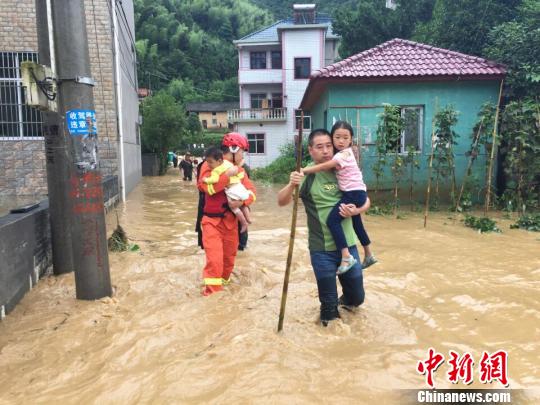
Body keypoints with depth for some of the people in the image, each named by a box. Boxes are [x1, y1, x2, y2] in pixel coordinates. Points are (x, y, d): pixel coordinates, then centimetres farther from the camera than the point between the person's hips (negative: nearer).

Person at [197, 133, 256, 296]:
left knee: (229, 258, 19)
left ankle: (223, 283, 44)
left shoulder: (240, 170, 8)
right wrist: (228, 174, -24)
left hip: (231, 220, 6)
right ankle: (212, 294, -1)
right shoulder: (210, 164, -8)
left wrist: (242, 201, -19)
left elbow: (252, 191, 2)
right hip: (212, 220, -6)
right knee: (214, 260, -12)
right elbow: (205, 185, -25)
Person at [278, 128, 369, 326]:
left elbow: (366, 201, 8)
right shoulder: (306, 175, -9)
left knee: (357, 297, 18)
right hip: (322, 249, -3)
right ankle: (329, 314, 41)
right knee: (328, 302, 9)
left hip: (348, 245, 3)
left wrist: (356, 210, -14)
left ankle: (345, 300, 51)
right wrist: (291, 185, -37)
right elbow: (281, 201, -17)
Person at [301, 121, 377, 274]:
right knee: (356, 223, 25)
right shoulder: (345, 152, 15)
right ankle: (368, 255, 41)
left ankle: (346, 257, -25)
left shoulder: (343, 154, -14)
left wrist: (304, 170, -18)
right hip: (356, 193, 11)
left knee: (332, 220, -21)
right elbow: (330, 167, 15)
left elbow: (325, 166, -20)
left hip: (354, 193, -11)